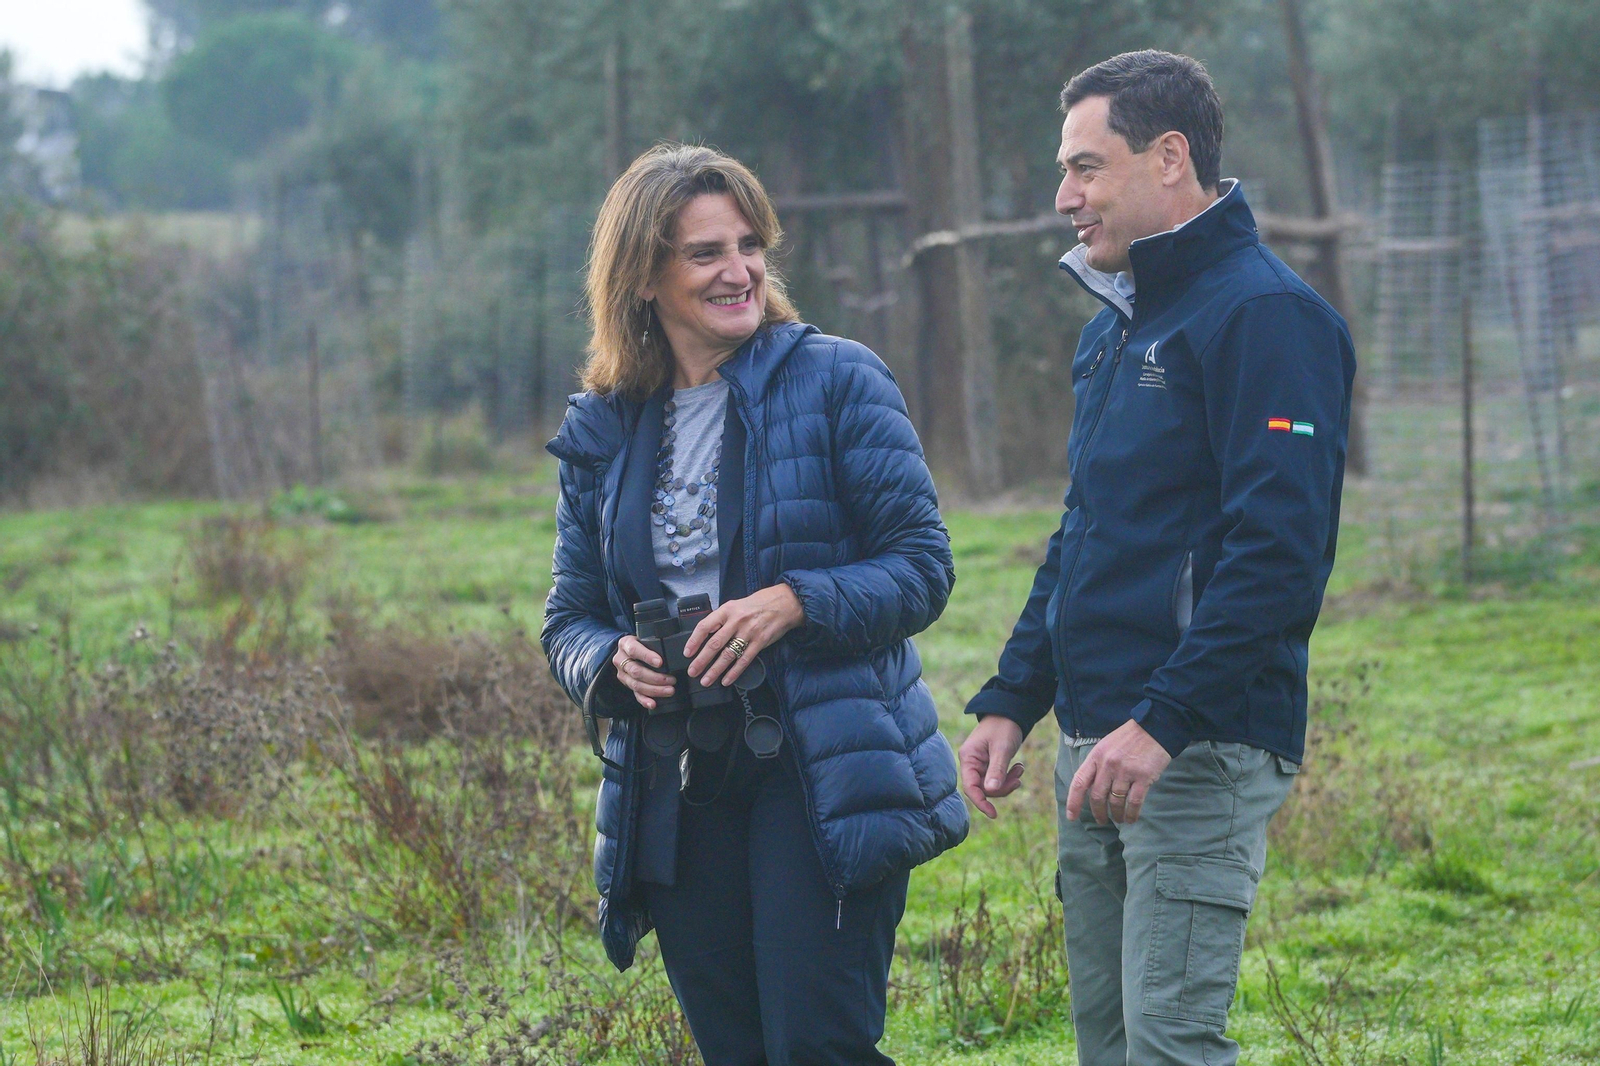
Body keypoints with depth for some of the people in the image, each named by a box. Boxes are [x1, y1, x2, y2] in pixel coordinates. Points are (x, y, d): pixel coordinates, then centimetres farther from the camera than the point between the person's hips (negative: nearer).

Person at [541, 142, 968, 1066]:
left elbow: (923, 565, -4)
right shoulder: (603, 429, 10)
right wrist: (613, 660, -9)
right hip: (678, 796, 5)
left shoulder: (836, 381, -2)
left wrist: (795, 603, -20)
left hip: (821, 775, -4)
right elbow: (569, 617, 15)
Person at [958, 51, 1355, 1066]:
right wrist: (1011, 701, 16)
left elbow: (1279, 549, -20)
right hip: (1097, 751, 9)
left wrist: (1163, 722, -25)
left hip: (1199, 751, -9)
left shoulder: (1264, 315, -11)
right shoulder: (1115, 326, 19)